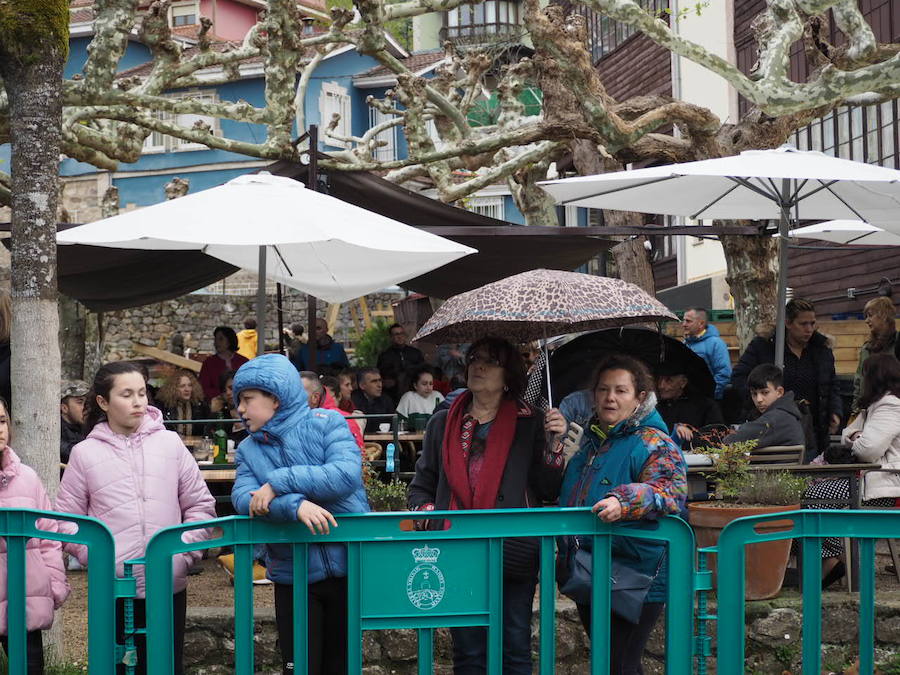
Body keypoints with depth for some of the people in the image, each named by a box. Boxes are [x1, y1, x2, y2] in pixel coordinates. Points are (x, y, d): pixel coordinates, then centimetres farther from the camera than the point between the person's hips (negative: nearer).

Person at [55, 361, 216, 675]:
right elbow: (67, 519, 3)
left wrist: (184, 554, -3)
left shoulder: (170, 443, 5)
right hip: (112, 588, -1)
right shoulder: (85, 453, 3)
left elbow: (201, 506, 8)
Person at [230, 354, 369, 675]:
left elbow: (347, 474, -19)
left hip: (348, 565, -2)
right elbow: (243, 498, -10)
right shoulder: (249, 449, 6)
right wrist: (294, 505, -28)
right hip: (293, 575, 2)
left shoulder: (325, 422, -3)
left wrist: (278, 483, -20)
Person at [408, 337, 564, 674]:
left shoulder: (530, 422, 6)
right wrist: (427, 514, -2)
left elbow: (549, 491, 2)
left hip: (514, 553, -2)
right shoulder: (442, 423, 14)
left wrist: (554, 446, -12)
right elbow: (421, 487, 18)